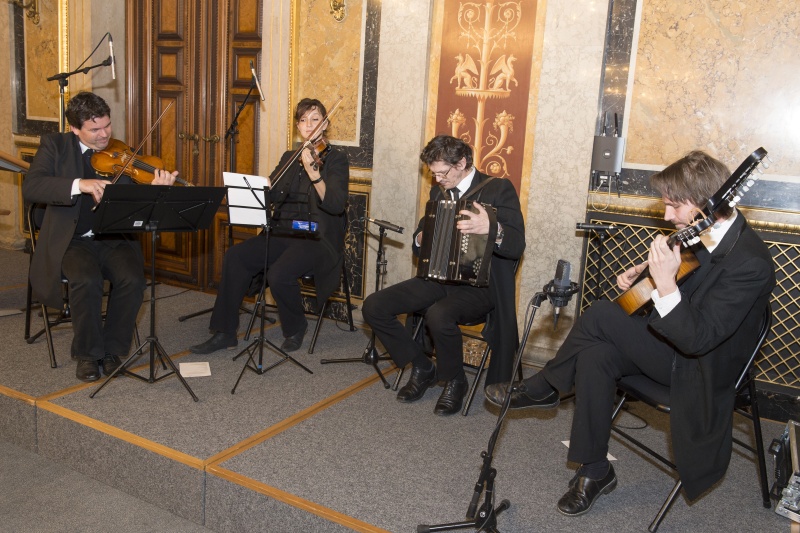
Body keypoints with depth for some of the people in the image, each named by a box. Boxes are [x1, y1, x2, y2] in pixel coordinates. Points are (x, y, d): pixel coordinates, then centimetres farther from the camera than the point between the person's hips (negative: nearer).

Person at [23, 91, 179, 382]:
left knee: (132, 278, -27)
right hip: (71, 241, -1)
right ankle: (88, 353, -7)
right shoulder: (54, 146, 4)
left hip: (114, 239, 2)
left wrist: (155, 189, -26)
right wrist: (79, 185, -27)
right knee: (86, 280, -31)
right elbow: (31, 187, -13)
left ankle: (112, 348, -4)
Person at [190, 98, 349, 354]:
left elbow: (336, 204, -18)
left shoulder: (336, 158, -2)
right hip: (283, 234, 6)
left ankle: (296, 328, -1)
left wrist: (314, 173, -35)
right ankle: (225, 332, -5)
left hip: (318, 238, -6)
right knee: (235, 256, -16)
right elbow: (269, 194, 10)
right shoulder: (289, 158, 17)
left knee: (279, 274, -30)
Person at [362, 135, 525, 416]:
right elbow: (420, 243, 22)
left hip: (479, 285, -6)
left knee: (438, 314, -36)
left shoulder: (499, 189, -6)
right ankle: (422, 366, 8)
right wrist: (421, 239, -3)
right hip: (438, 277, 7)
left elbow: (516, 245, -17)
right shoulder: (438, 192, 13)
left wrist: (491, 229, -38)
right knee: (374, 306, -9)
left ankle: (455, 381, -7)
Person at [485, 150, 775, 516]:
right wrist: (644, 271, 2)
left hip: (700, 369, -8)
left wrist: (665, 284, -41)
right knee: (596, 355, -18)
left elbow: (698, 340, -30)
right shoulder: (703, 234, -2)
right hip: (672, 343, 8)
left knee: (601, 315, -24)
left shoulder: (750, 263, -27)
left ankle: (542, 389, -1)